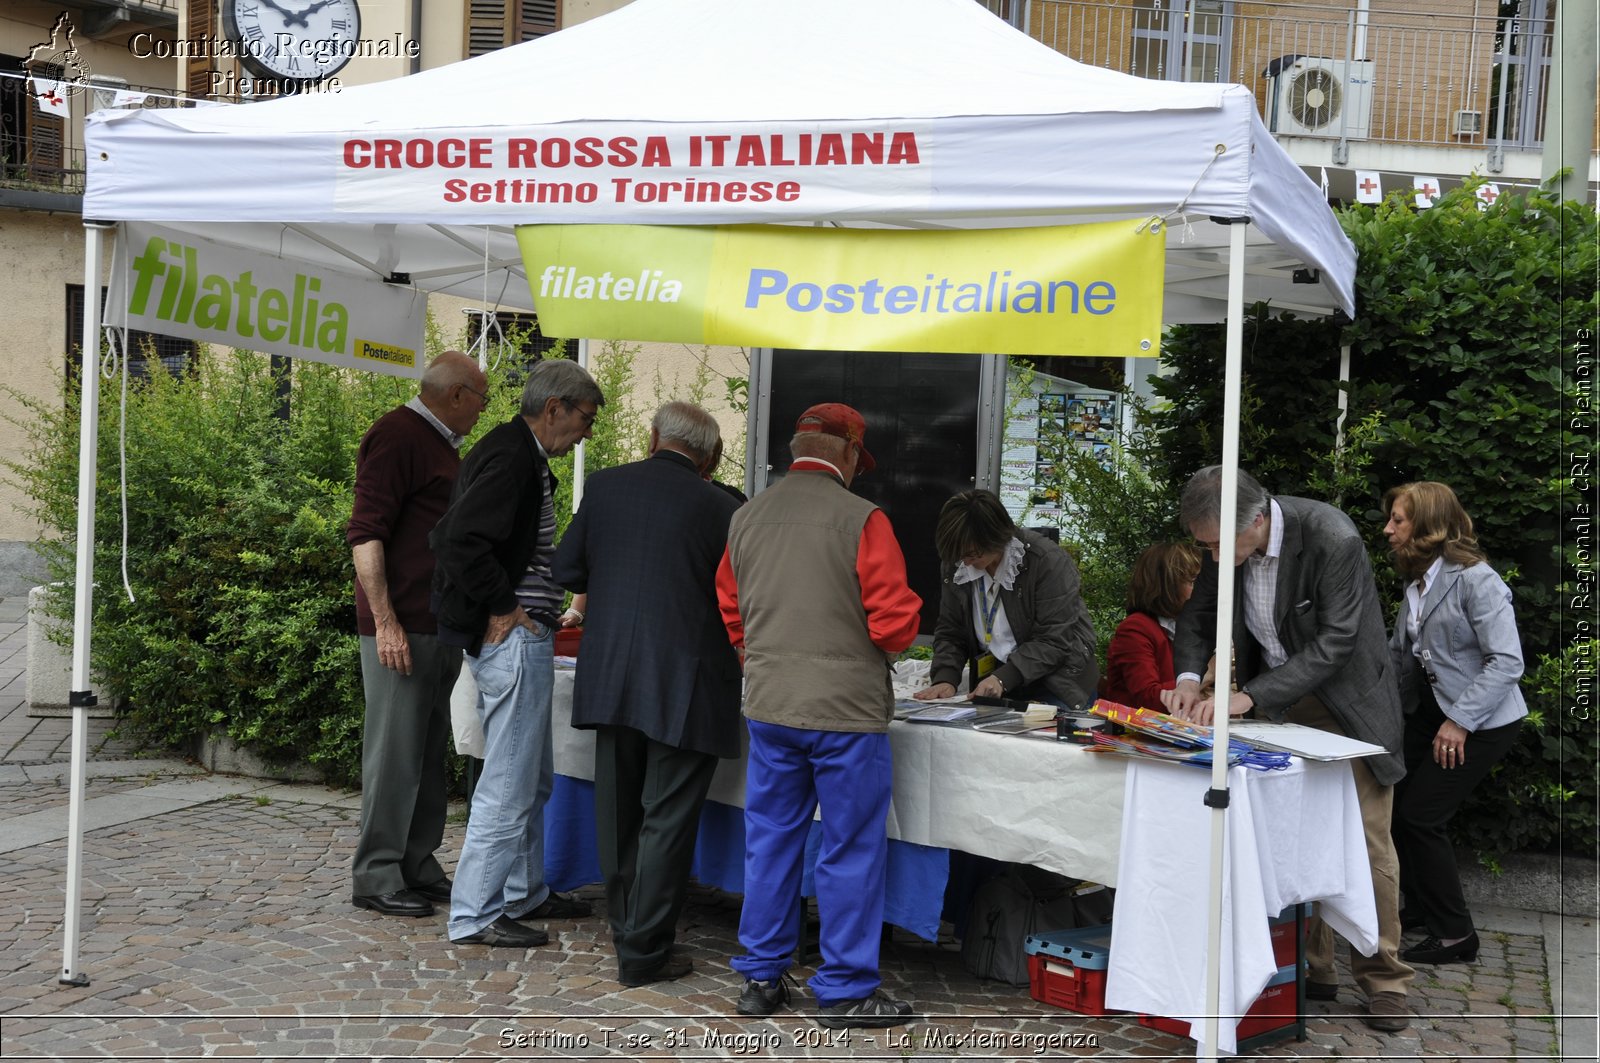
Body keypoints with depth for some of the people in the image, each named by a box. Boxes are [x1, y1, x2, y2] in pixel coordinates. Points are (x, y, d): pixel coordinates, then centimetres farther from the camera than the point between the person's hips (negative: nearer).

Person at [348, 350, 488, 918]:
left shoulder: (441, 444, 20)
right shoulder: (396, 435, -10)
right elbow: (365, 533, -17)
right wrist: (384, 622, -21)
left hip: (441, 626, 10)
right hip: (401, 626, -10)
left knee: (429, 749, 13)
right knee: (394, 749, -4)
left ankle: (418, 867, 21)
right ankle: (376, 877, 4)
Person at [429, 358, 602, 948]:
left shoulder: (519, 454, 15)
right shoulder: (511, 457, -17)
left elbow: (453, 535, 21)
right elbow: (460, 540, -27)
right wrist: (503, 608, -18)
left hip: (521, 637, 11)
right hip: (513, 636, -11)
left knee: (533, 781, 19)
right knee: (509, 783, -4)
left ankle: (525, 894, 31)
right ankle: (475, 916, 4)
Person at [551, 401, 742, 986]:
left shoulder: (604, 485, 0)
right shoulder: (718, 507, -9)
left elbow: (567, 571, 4)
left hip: (611, 675, 4)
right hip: (685, 683, -4)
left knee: (618, 812, 18)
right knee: (667, 819, 4)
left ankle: (627, 931, 33)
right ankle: (644, 951, 9)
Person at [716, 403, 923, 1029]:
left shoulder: (746, 518, 4)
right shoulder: (861, 520, -13)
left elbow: (730, 613, 12)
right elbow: (895, 623, -14)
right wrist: (890, 637, 8)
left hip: (767, 706, 5)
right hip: (846, 709, -5)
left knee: (770, 841, 14)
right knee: (850, 851, 5)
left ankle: (761, 978, 23)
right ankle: (844, 991, 12)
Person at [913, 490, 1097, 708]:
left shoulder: (1048, 562, -18)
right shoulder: (958, 566, -2)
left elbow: (1054, 642, -19)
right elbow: (949, 633, 3)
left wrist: (1004, 678, -28)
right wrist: (945, 678, -15)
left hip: (1056, 688, -4)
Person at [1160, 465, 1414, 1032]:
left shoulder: (1332, 539, -29)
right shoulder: (1228, 544, -11)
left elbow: (1334, 643, -29)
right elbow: (1197, 617, 3)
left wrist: (1248, 697, -35)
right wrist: (1188, 677, -17)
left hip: (1346, 701, -5)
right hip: (1276, 702, 5)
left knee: (1366, 843, -2)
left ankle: (1383, 980, 11)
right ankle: (1311, 970, 19)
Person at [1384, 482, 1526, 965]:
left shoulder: (1475, 579, -19)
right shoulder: (1416, 584, 8)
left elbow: (1507, 661, -22)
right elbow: (1398, 653, 13)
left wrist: (1460, 721, -23)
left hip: (1482, 720, -8)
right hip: (1431, 711, 8)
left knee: (1420, 815, -10)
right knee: (1398, 805, 6)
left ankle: (1454, 935, 3)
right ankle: (1420, 908, 25)